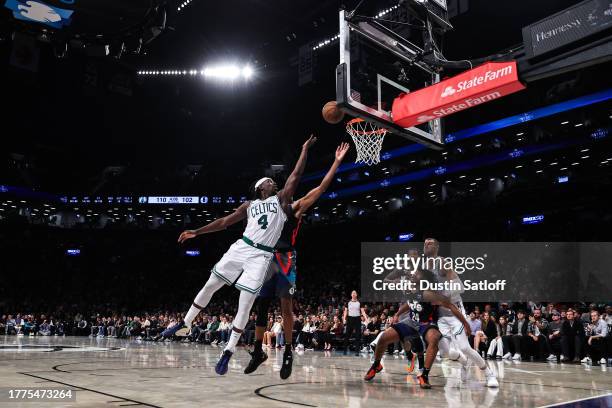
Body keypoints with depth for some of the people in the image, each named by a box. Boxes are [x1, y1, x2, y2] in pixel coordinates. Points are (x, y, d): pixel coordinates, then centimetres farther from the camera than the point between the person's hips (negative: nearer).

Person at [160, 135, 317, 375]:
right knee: (209, 286, 6)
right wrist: (196, 232, 15)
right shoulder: (249, 205, 17)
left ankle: (228, 353, 4)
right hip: (241, 248, 3)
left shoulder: (281, 199, 11)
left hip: (262, 256, -3)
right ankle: (184, 324, 27)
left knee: (245, 305, -6)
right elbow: (224, 222, 18)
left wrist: (305, 149, 4)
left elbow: (296, 175, 4)